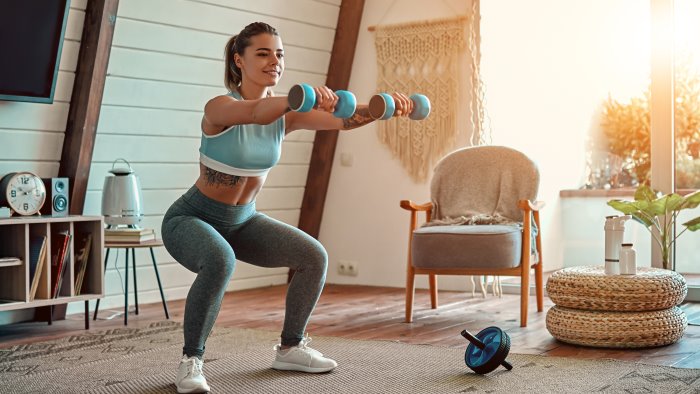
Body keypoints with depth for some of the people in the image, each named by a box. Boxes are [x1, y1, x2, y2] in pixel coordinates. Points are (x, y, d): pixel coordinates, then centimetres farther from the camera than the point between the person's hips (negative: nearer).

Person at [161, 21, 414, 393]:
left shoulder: (285, 114, -6)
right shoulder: (219, 108, -24)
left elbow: (340, 120, -21)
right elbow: (257, 111, -48)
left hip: (242, 220, 7)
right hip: (191, 219, -7)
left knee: (314, 257, -4)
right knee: (220, 261, -38)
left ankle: (289, 348, 13)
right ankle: (190, 360, -19)